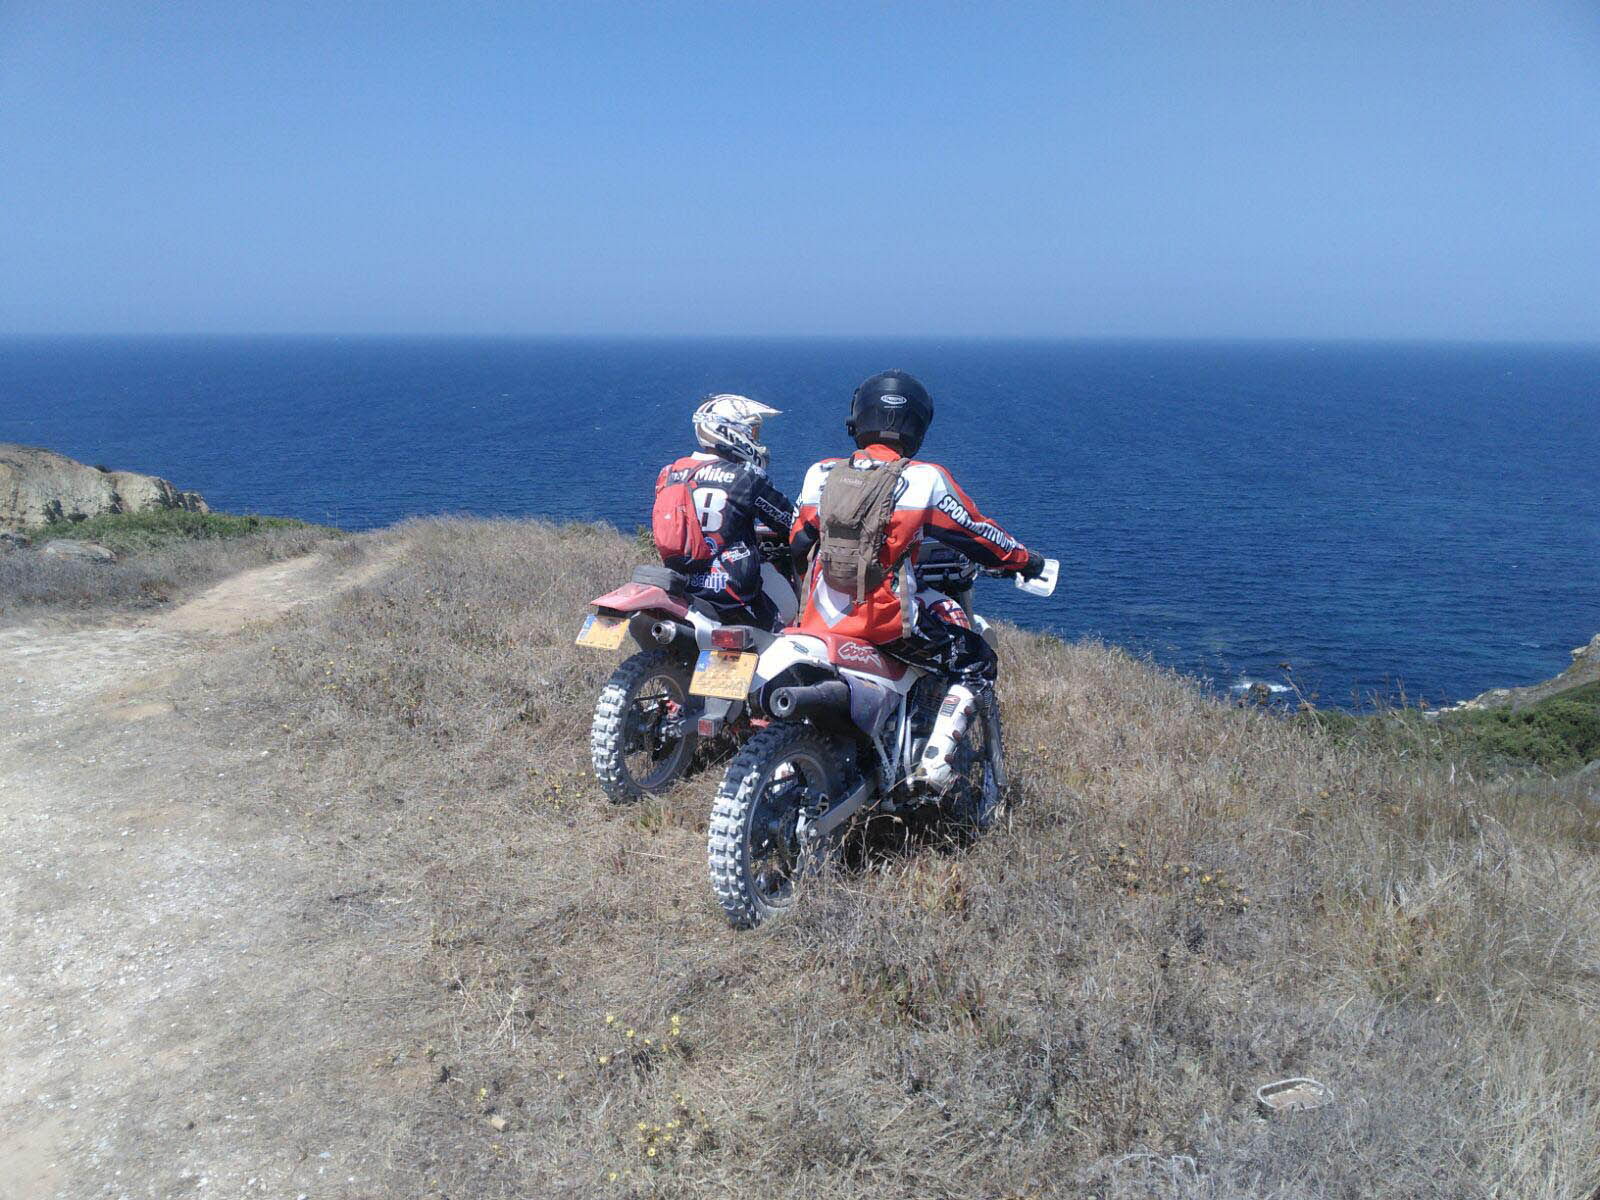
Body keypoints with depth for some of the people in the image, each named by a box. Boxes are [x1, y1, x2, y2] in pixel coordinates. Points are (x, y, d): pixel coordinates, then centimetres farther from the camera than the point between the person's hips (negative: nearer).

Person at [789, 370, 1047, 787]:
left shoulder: (822, 473, 5)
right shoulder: (924, 479, -5)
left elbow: (798, 544, 15)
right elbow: (977, 533, 4)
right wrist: (1025, 559, 22)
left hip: (820, 618, 5)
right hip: (888, 621, -4)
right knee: (977, 662, 12)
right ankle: (935, 761, 0)